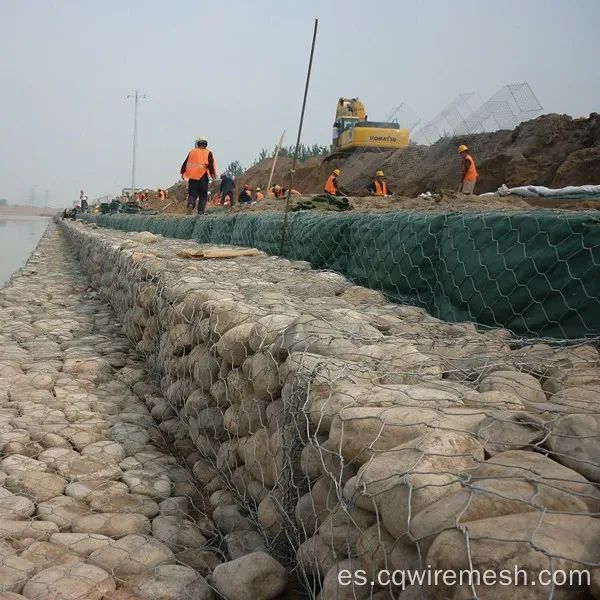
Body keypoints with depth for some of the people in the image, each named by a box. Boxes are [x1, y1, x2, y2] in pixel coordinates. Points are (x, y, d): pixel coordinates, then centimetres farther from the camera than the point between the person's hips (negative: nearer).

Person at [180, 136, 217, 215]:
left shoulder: (192, 151, 11)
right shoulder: (208, 153, 5)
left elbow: (186, 162, 11)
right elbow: (211, 164, -9)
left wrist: (183, 172, 17)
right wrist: (213, 173, -12)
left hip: (193, 176, 1)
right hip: (203, 176, -1)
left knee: (192, 193, 5)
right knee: (203, 195, 8)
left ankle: (191, 204, -24)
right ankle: (201, 211, -1)